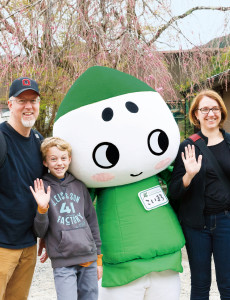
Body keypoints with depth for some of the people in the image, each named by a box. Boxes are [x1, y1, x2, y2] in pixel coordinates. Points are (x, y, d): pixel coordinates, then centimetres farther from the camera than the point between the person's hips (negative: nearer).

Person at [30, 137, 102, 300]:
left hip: (89, 259, 4)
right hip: (63, 263, -4)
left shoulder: (79, 185, 10)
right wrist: (42, 209, -19)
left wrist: (99, 258, 14)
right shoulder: (42, 187, 0)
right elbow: (40, 232, -1)